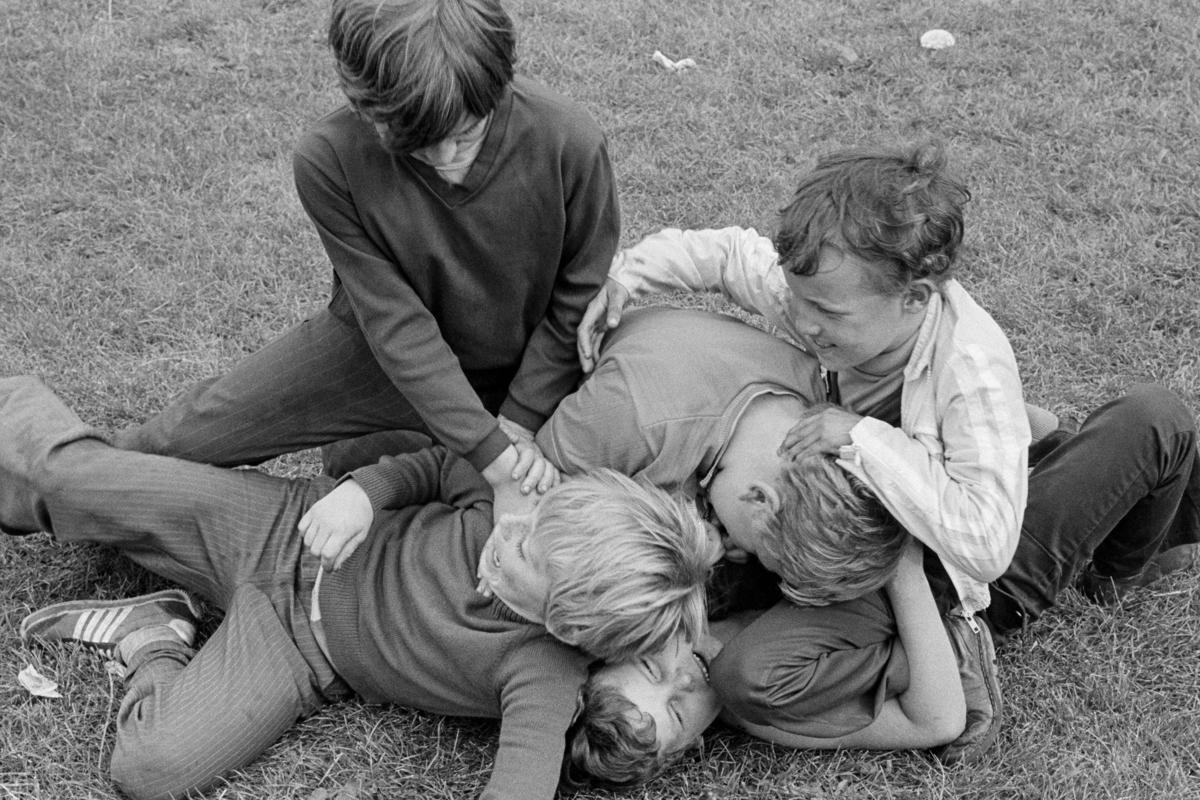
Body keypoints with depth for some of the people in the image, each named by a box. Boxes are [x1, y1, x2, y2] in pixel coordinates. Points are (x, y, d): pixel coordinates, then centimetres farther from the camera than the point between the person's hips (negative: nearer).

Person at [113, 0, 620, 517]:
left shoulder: (571, 143, -29)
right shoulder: (328, 160, -29)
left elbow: (578, 299, -13)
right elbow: (397, 325, -26)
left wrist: (520, 423, -15)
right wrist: (498, 465, -29)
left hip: (521, 371, 1)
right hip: (381, 352, -1)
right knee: (190, 435, -1)